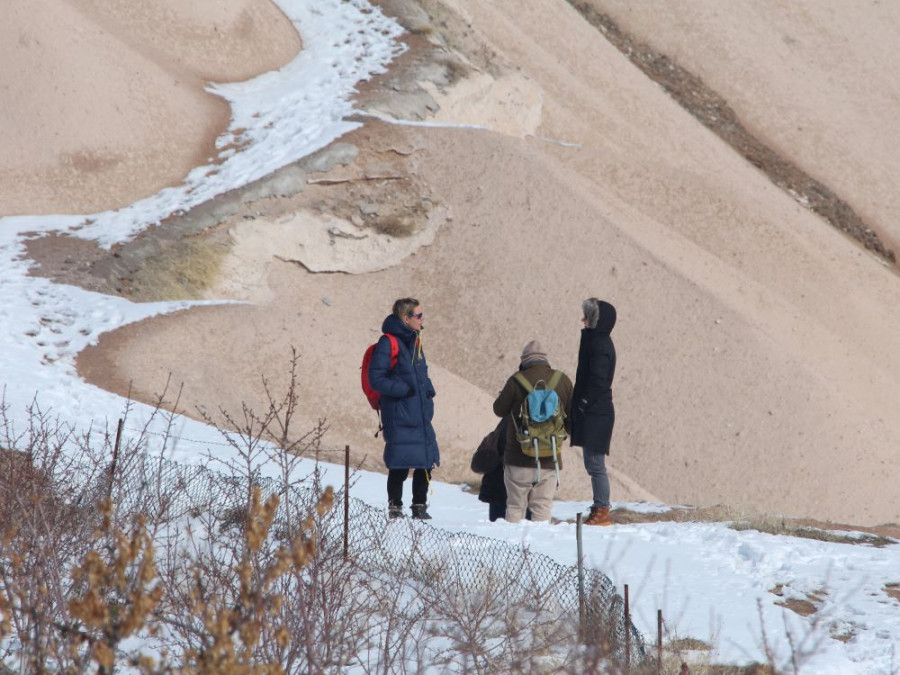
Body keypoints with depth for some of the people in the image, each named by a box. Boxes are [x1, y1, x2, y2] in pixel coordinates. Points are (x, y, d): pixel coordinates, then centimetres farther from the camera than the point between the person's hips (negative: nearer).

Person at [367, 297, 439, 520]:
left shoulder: (414, 341, 14)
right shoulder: (389, 343, -12)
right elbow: (376, 379, -15)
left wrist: (428, 391, 8)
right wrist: (404, 389, -20)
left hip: (421, 416, 8)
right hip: (399, 416, -8)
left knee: (425, 463, 9)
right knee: (400, 466, -4)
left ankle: (420, 506, 21)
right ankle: (395, 508, 9)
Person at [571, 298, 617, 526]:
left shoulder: (599, 344, -14)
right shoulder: (598, 341, 15)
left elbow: (597, 380, -20)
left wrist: (583, 404, -16)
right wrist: (580, 406, 16)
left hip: (595, 413, -10)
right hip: (595, 412, 10)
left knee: (595, 464, -7)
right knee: (593, 464, 13)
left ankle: (602, 511, -4)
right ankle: (600, 509, 17)